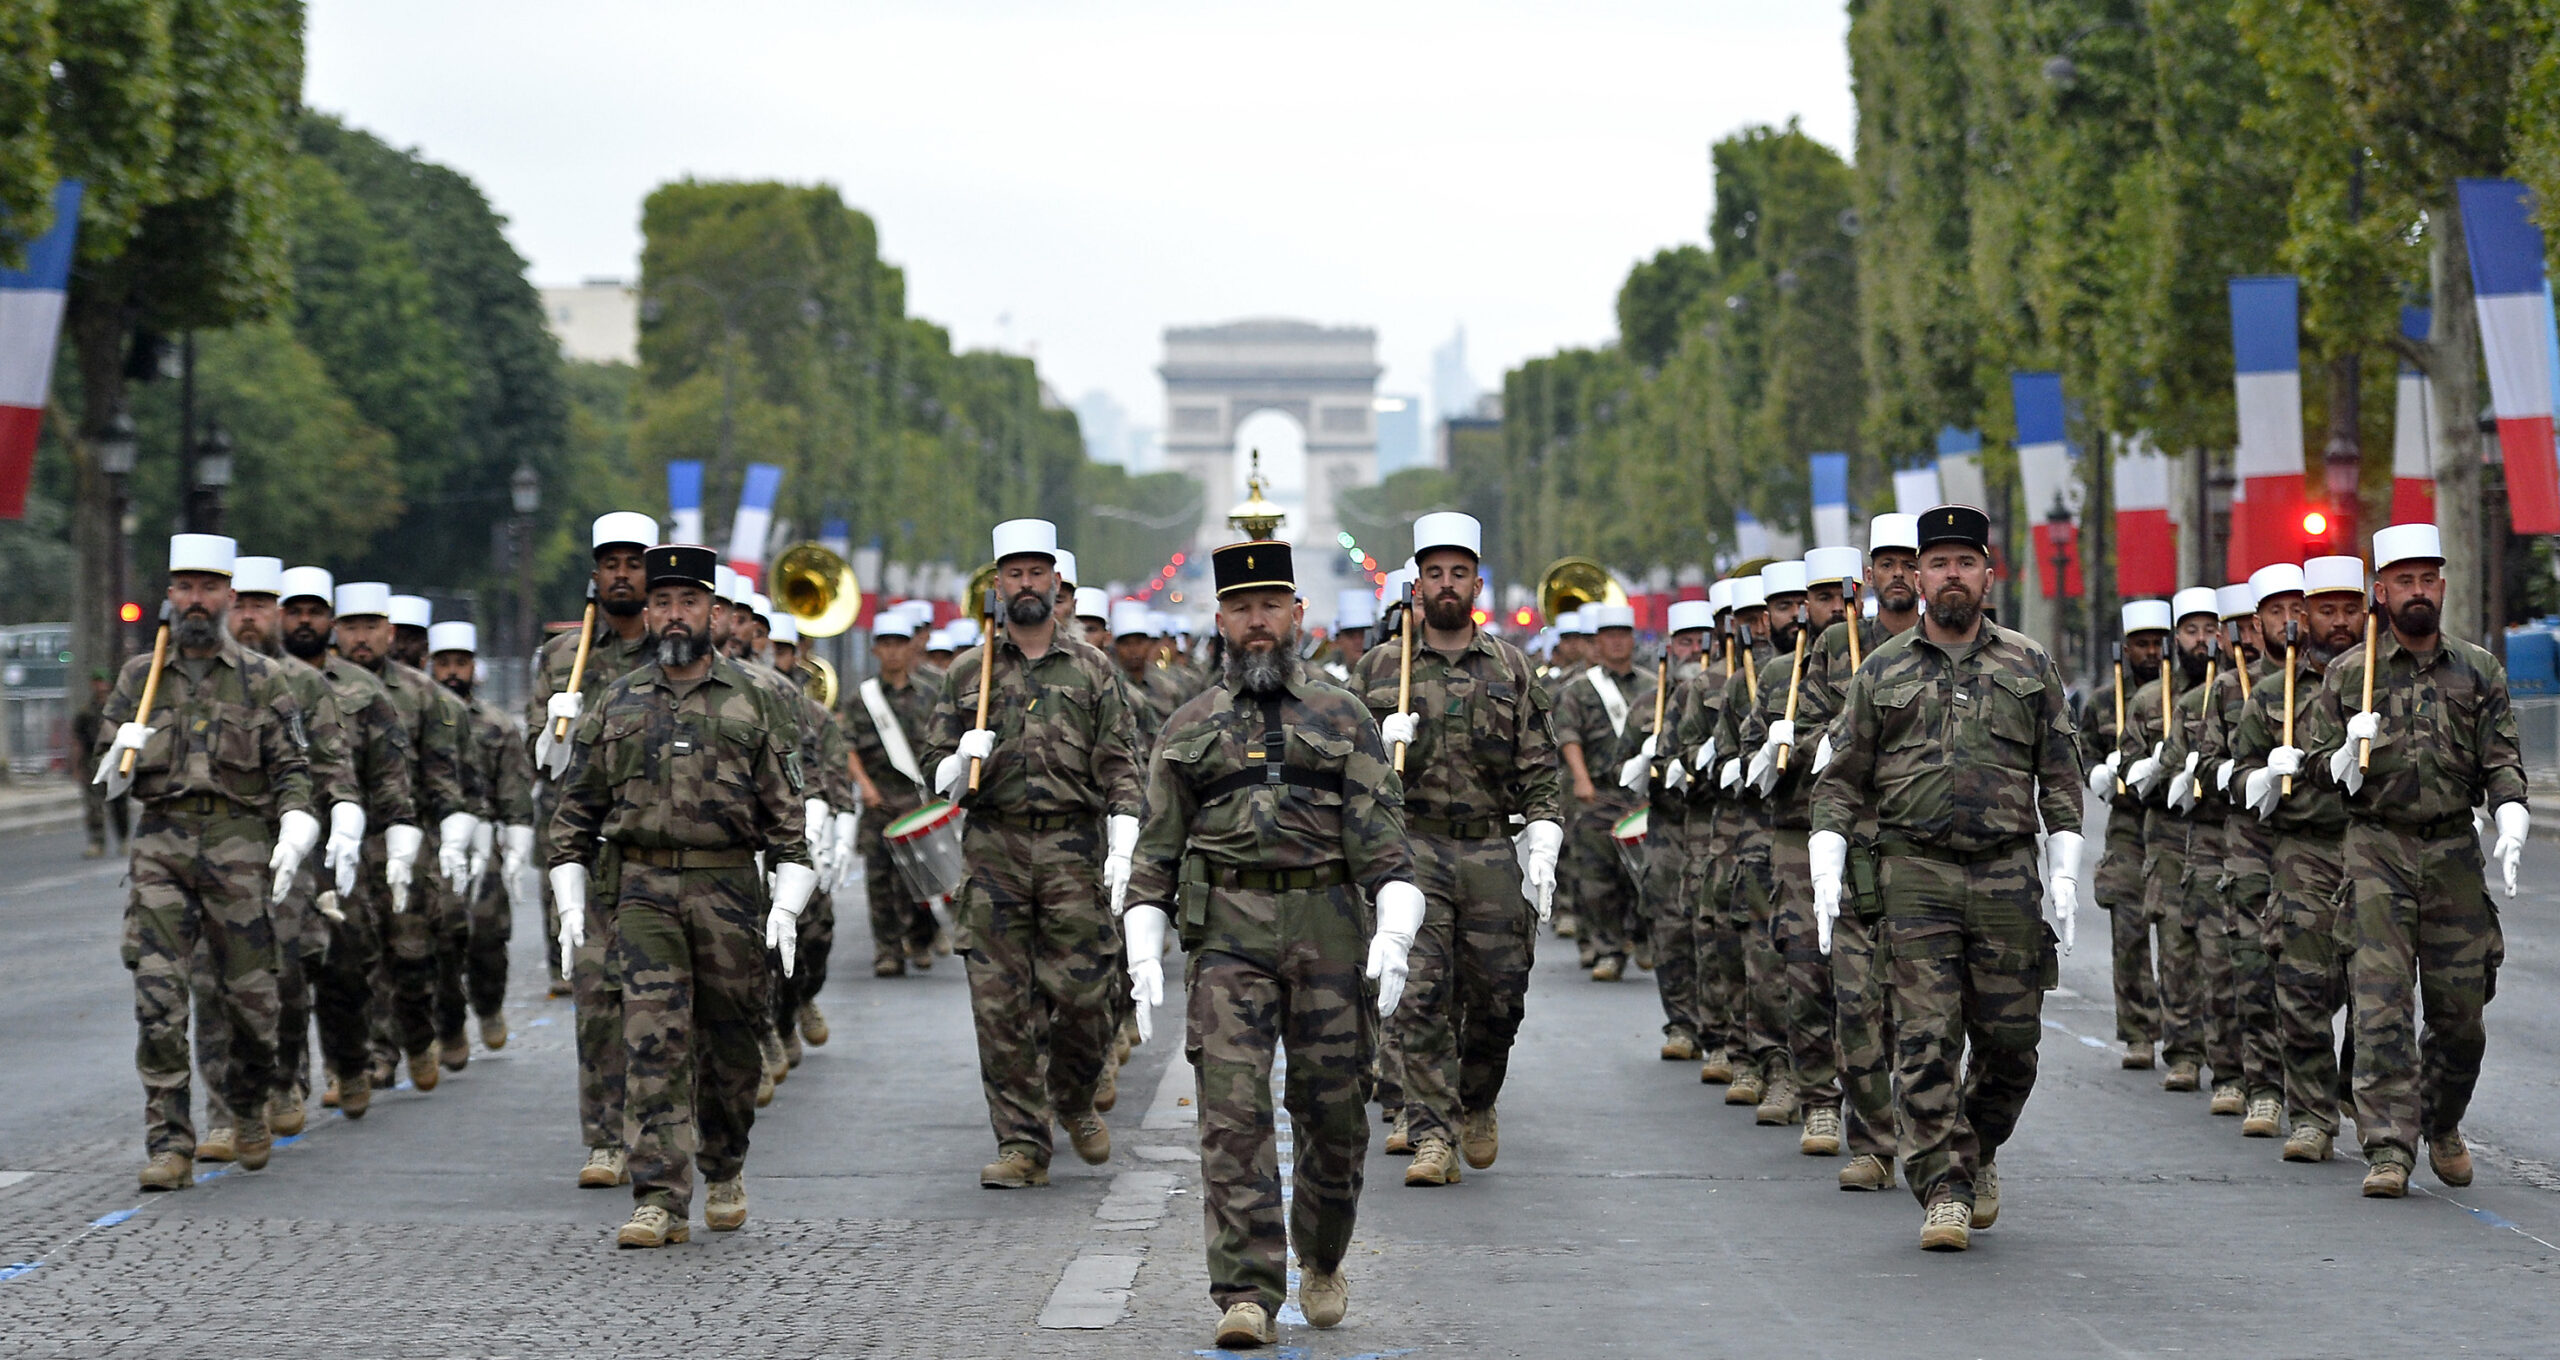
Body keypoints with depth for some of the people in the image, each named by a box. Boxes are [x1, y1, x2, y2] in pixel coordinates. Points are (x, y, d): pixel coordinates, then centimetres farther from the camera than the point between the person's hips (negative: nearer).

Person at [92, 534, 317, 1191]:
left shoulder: (261, 680, 7)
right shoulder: (139, 677, 12)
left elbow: (291, 766, 3)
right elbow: (108, 771, 15)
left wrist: (295, 829, -13)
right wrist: (126, 757, -9)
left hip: (238, 847, -1)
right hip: (160, 847, 1)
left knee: (249, 994, 2)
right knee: (157, 995, -10)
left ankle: (249, 1110, 30)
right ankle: (170, 1145, -9)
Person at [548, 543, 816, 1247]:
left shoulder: (751, 701, 6)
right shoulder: (615, 706, 9)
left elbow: (789, 815, 5)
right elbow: (575, 811, 13)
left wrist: (787, 906, -4)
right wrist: (569, 904, 4)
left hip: (729, 892, 0)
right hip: (643, 894, 0)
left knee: (729, 1043, 8)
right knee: (653, 1038, -11)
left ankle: (725, 1167, 32)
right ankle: (661, 1200, -13)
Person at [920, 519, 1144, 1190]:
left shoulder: (1091, 669, 9)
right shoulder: (967, 674, 12)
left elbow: (1119, 767, 3)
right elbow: (938, 776, 13)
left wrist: (1122, 851, -7)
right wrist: (962, 763, -10)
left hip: (1075, 850, -1)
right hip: (993, 850, 1)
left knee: (1083, 994, -4)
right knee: (1000, 1004, -3)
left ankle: (1074, 1102, 25)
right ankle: (1022, 1145, 2)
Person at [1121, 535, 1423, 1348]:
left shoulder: (1344, 719, 9)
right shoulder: (1189, 729, 12)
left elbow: (1382, 838, 1)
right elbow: (1158, 850, 13)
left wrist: (1393, 935, -12)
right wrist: (1143, 950, 2)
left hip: (1329, 927, 0)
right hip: (1227, 932, 0)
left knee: (1332, 1110, 5)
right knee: (1234, 1112, -10)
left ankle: (1322, 1258, 29)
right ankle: (1246, 1294, -11)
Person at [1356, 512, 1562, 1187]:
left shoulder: (1511, 669, 10)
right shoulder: (1379, 666, 7)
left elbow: (1540, 771, 8)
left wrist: (1542, 850, -2)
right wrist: (1381, 745, -10)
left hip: (1493, 855, 2)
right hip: (1410, 847, -2)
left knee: (1499, 996, 4)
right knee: (1418, 998, -9)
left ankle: (1476, 1103, 30)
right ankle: (1431, 1135, -7)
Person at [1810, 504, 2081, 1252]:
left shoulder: (2029, 666, 10)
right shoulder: (1882, 672, 8)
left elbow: (2059, 778, 10)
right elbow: (1841, 778, 8)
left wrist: (2065, 873, 1)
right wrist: (1826, 869, -4)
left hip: (2007, 875, 1)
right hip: (1915, 875, -1)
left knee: (2011, 1037, 3)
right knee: (1926, 1040, -8)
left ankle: (1979, 1153, 28)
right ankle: (1945, 1190, -5)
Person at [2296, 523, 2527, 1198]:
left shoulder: (2479, 671, 9)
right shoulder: (2348, 673, 6)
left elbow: (2502, 761, 3)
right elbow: (2316, 762, 10)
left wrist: (2511, 825, -14)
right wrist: (2348, 753, -13)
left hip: (2454, 851, 1)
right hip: (2376, 848, -1)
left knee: (2460, 1009, 5)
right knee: (2382, 1003, -10)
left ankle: (2442, 1125, 30)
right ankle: (2389, 1150, -11)